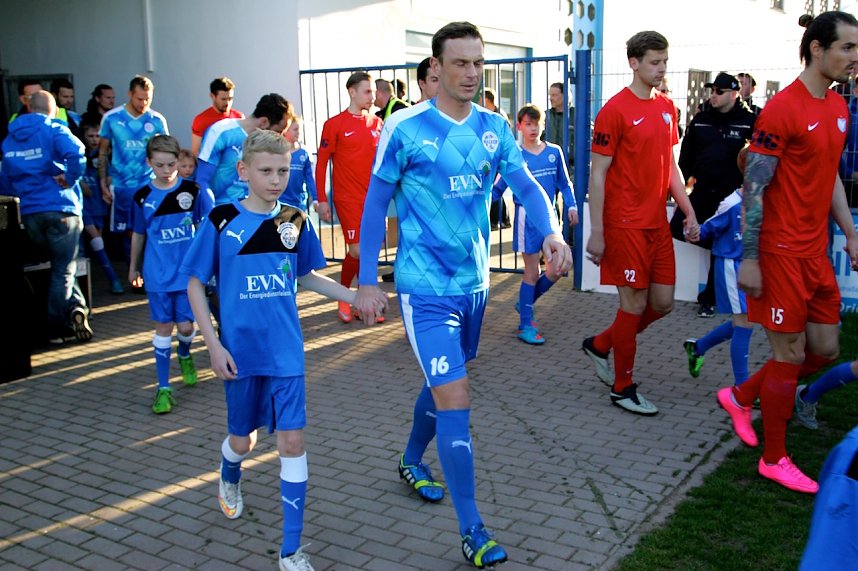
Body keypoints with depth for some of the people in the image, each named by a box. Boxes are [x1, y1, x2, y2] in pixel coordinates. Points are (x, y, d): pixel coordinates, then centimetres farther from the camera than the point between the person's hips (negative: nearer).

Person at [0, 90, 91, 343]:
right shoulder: (54, 131, -5)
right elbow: (76, 154, -25)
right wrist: (69, 179, -12)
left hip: (29, 214, 5)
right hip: (60, 209, -5)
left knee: (60, 264, 19)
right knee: (63, 270, 2)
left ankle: (75, 308, 7)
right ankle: (56, 328, 1)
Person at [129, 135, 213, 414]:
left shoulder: (193, 191, -4)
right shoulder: (142, 197, 0)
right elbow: (138, 234, 12)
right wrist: (133, 268, 20)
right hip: (157, 274, 1)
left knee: (185, 325, 2)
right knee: (163, 327, 4)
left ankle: (185, 356, 38)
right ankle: (163, 388, 12)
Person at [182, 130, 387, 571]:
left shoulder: (295, 222, -1)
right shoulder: (222, 220, -8)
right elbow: (195, 283, -2)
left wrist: (357, 296, 3)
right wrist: (213, 344, -9)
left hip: (286, 352, 1)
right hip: (240, 352, -1)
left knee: (291, 440, -3)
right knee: (243, 438, 15)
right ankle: (229, 480, 53)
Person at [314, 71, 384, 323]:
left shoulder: (377, 123, 9)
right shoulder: (334, 124, -4)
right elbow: (321, 163, -2)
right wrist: (322, 200, -6)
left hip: (374, 197, 4)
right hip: (348, 198, -4)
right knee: (357, 251, -8)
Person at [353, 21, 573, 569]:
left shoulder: (495, 127, 3)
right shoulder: (405, 128, -11)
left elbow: (527, 186, -2)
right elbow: (375, 205, -6)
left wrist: (552, 232, -23)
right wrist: (366, 281, -6)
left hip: (474, 282, 6)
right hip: (426, 286, -6)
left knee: (443, 383, 21)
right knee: (455, 399, -10)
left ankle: (412, 461, 48)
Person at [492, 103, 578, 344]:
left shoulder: (554, 152, 4)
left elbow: (564, 183, 13)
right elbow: (498, 188, -4)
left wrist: (571, 205, 1)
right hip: (527, 217, -4)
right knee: (532, 272, -1)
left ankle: (526, 303, 28)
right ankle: (525, 326, 10)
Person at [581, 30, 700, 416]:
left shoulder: (667, 108, 11)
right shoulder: (615, 110, -10)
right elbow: (598, 174, -11)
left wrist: (689, 211, 11)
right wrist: (596, 233, -14)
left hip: (658, 224, 7)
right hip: (626, 224, -7)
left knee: (663, 303, 9)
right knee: (635, 303, -1)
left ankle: (599, 345, 30)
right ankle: (623, 389, 15)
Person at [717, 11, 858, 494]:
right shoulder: (782, 110, -16)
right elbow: (754, 187, -17)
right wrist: (749, 260, -18)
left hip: (817, 251, 8)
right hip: (782, 251, -8)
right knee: (789, 354, 1)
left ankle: (740, 397, 33)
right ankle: (774, 460, 18)